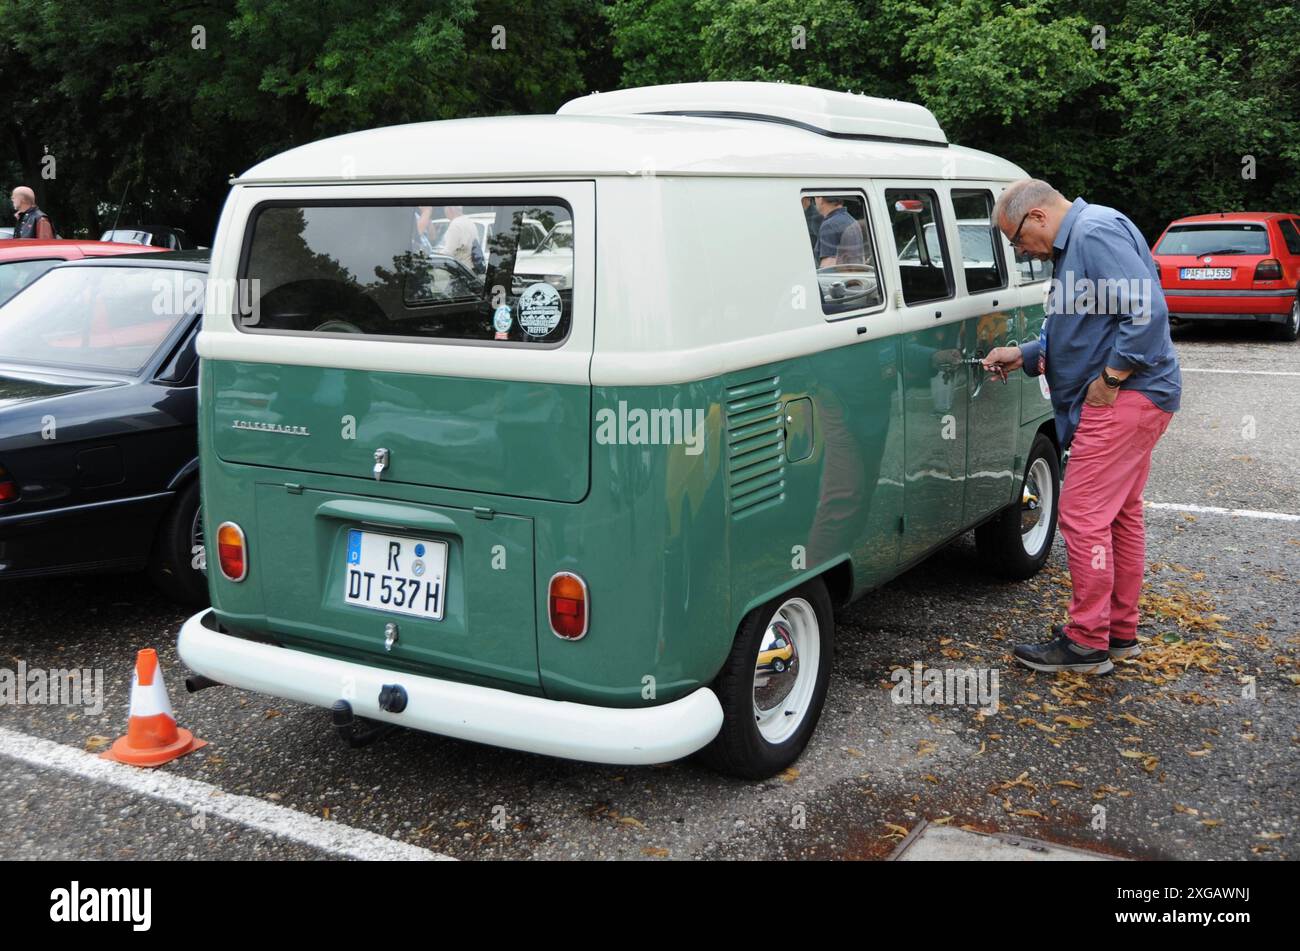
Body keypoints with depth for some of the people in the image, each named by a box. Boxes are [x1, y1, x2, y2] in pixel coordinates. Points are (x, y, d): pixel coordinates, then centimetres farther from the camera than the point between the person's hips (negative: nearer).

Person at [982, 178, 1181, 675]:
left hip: (1123, 398, -11)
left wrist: (1110, 379, -21)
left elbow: (1147, 312, -26)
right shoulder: (1076, 241, 17)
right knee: (1120, 515, 17)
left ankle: (1087, 642, 0)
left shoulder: (1097, 232, -17)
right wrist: (1022, 355, 17)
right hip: (1131, 399, 11)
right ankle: (1120, 630, 27)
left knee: (1084, 517, -8)